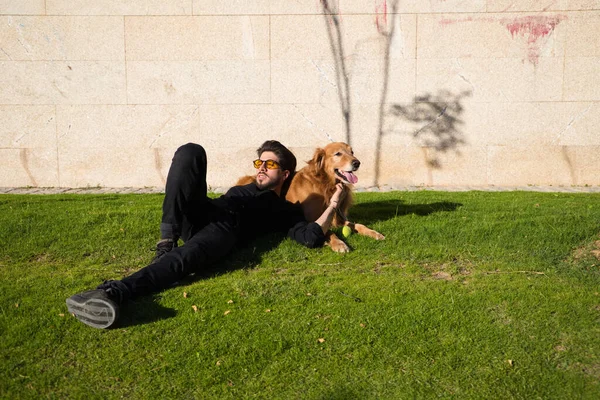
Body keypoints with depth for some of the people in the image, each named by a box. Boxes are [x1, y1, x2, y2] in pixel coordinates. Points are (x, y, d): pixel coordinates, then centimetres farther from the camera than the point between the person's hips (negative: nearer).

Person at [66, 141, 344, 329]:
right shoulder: (240, 190, 40)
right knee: (190, 151, -17)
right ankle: (167, 237, -27)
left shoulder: (286, 210, 21)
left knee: (185, 256, -41)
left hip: (225, 228, -5)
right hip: (197, 214, 6)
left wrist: (333, 205, 7)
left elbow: (312, 238, 4)